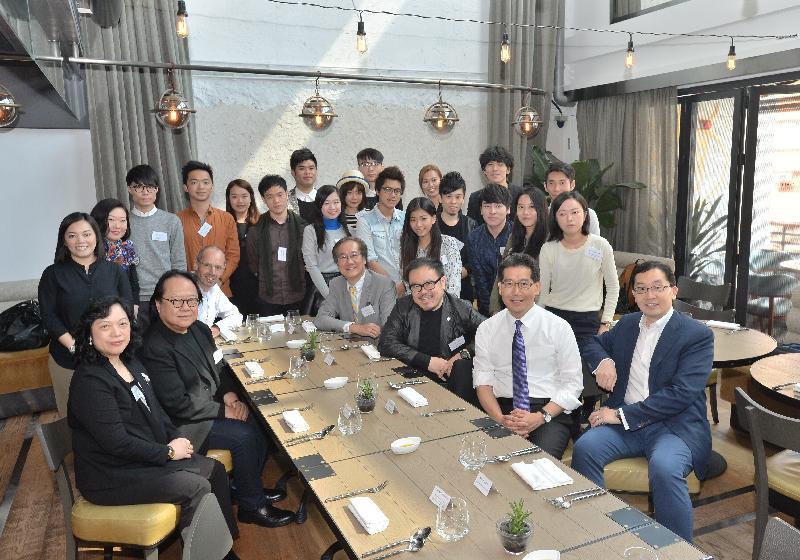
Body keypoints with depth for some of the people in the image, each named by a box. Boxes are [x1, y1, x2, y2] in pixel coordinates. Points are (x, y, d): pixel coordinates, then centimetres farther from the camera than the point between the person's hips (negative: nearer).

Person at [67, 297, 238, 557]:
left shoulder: (130, 363, 5)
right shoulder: (89, 380, -23)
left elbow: (154, 409, 13)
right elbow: (116, 442, -25)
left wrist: (176, 438, -3)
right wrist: (168, 451, -16)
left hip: (148, 455, 9)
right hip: (111, 476, -9)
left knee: (215, 470, 2)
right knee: (197, 487, -15)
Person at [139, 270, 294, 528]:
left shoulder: (199, 329, 0)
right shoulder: (154, 348, -25)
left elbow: (219, 368, 13)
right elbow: (178, 405, -25)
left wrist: (230, 394, -7)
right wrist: (223, 411, -17)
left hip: (210, 405, 8)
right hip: (181, 424, -8)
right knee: (244, 436, -17)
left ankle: (251, 486, 19)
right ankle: (252, 506, 4)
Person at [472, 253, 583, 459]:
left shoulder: (559, 328, 2)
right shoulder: (486, 329, 8)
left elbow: (572, 384, 0)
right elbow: (483, 381, 4)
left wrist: (541, 417, -14)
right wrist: (500, 418, -14)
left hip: (552, 411, -1)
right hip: (503, 409, 1)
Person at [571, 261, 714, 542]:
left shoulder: (697, 334, -4)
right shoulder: (627, 324, 15)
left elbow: (681, 392, -14)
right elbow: (594, 342, 31)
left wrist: (622, 414, -18)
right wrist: (602, 361, 4)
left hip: (674, 425, -4)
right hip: (624, 422, 4)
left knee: (663, 468, -35)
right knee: (584, 448, -25)